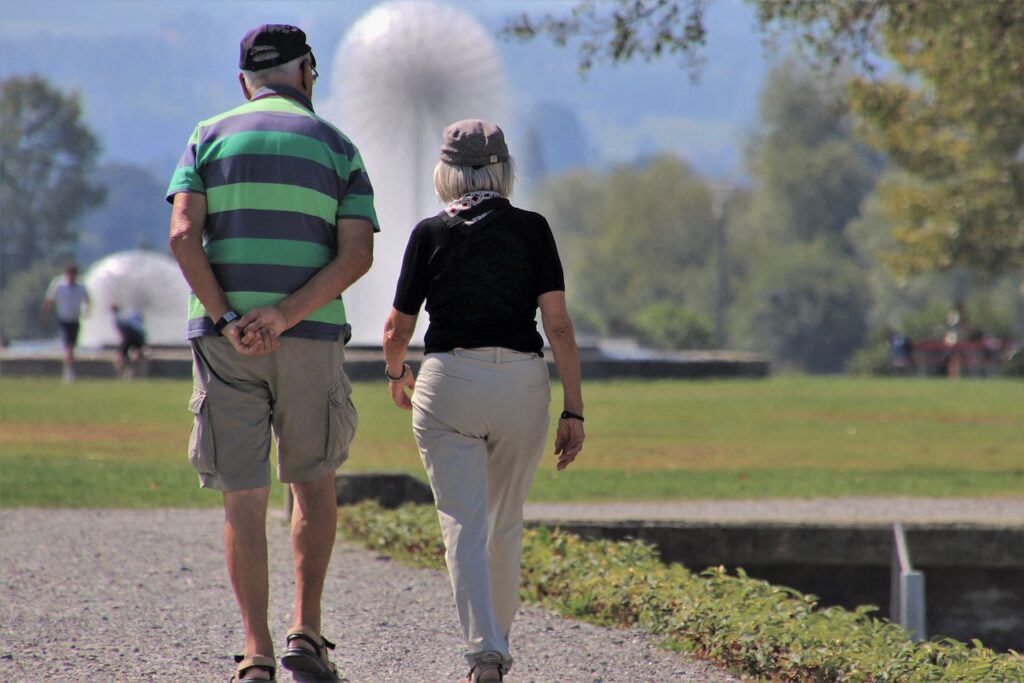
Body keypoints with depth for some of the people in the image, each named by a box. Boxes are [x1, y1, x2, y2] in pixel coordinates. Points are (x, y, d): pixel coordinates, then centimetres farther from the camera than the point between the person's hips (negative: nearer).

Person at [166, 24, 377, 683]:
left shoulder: (210, 139, 8)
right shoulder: (336, 147, 7)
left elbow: (184, 236, -8)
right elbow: (357, 254, -7)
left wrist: (227, 321, -12)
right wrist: (284, 317, -14)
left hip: (225, 339, 0)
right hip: (313, 338, 0)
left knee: (244, 499, 4)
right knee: (313, 482, 18)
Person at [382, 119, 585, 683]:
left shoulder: (430, 234, 1)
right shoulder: (532, 230, 3)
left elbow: (397, 329, 8)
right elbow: (558, 324, -3)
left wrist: (396, 374, 29)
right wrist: (573, 410, 0)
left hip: (449, 382, -2)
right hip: (523, 383, 2)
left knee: (464, 526, -5)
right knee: (506, 525, 18)